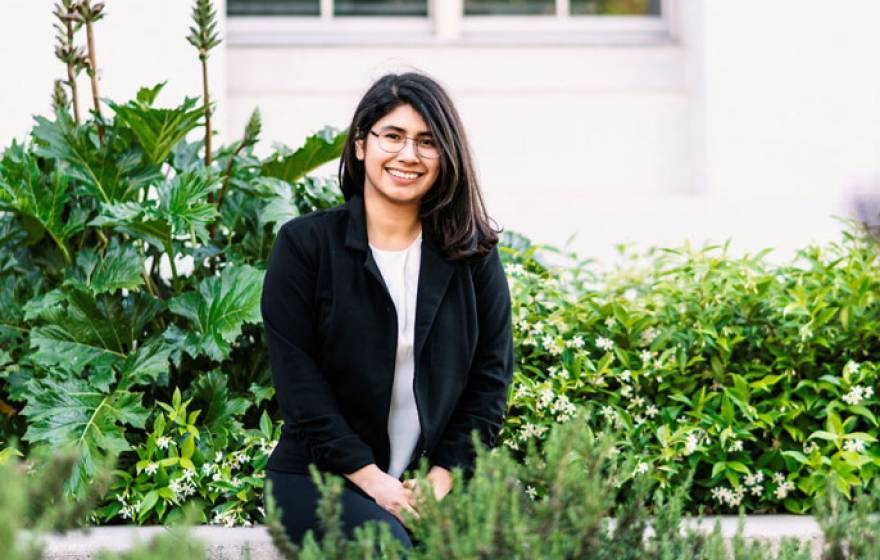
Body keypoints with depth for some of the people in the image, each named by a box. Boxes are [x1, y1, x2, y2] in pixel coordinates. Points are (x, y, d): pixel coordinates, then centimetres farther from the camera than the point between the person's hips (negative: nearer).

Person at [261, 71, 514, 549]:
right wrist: (370, 478, -14)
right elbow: (298, 381, -5)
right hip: (320, 474, -3)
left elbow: (492, 374, 6)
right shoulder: (304, 244, 1)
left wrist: (444, 476, -8)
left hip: (442, 473, 3)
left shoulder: (472, 254, 8)